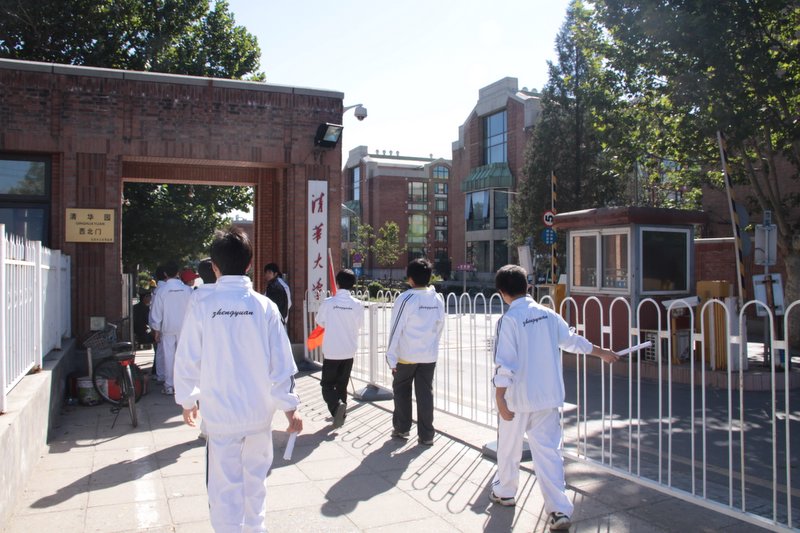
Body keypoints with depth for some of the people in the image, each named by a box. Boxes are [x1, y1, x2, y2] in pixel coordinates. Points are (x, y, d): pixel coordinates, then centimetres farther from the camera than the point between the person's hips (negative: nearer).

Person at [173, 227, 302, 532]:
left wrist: (187, 400, 11)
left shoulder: (201, 303, -9)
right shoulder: (264, 306, -7)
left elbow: (187, 359, -5)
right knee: (255, 482, 21)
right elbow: (281, 362, -6)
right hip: (259, 413, 2)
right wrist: (289, 407, 3)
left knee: (225, 489, 8)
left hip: (220, 415, -2)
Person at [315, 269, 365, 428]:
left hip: (331, 351, -2)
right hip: (349, 351, 3)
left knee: (327, 384, 9)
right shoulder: (357, 304, -7)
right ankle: (340, 414, 21)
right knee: (342, 384, 17)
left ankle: (337, 406, -16)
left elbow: (320, 322, 4)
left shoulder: (328, 302, -12)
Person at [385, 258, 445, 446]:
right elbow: (439, 327, 8)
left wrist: (391, 356, -10)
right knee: (425, 393, 8)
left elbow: (396, 329, -14)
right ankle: (426, 434, 10)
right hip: (429, 355, 4)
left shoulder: (406, 298, -15)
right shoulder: (437, 300, 1)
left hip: (407, 355, -4)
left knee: (401, 391, 15)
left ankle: (402, 428, 24)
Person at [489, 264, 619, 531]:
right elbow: (572, 340, 15)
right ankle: (559, 509, 1)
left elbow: (504, 364, -19)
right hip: (548, 397, 4)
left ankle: (504, 492, 35)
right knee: (548, 449, 6)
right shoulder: (547, 314, 2)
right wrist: (602, 352, 32)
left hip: (518, 398, -4)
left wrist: (500, 400, -16)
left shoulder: (508, 320, -15)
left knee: (509, 447, 16)